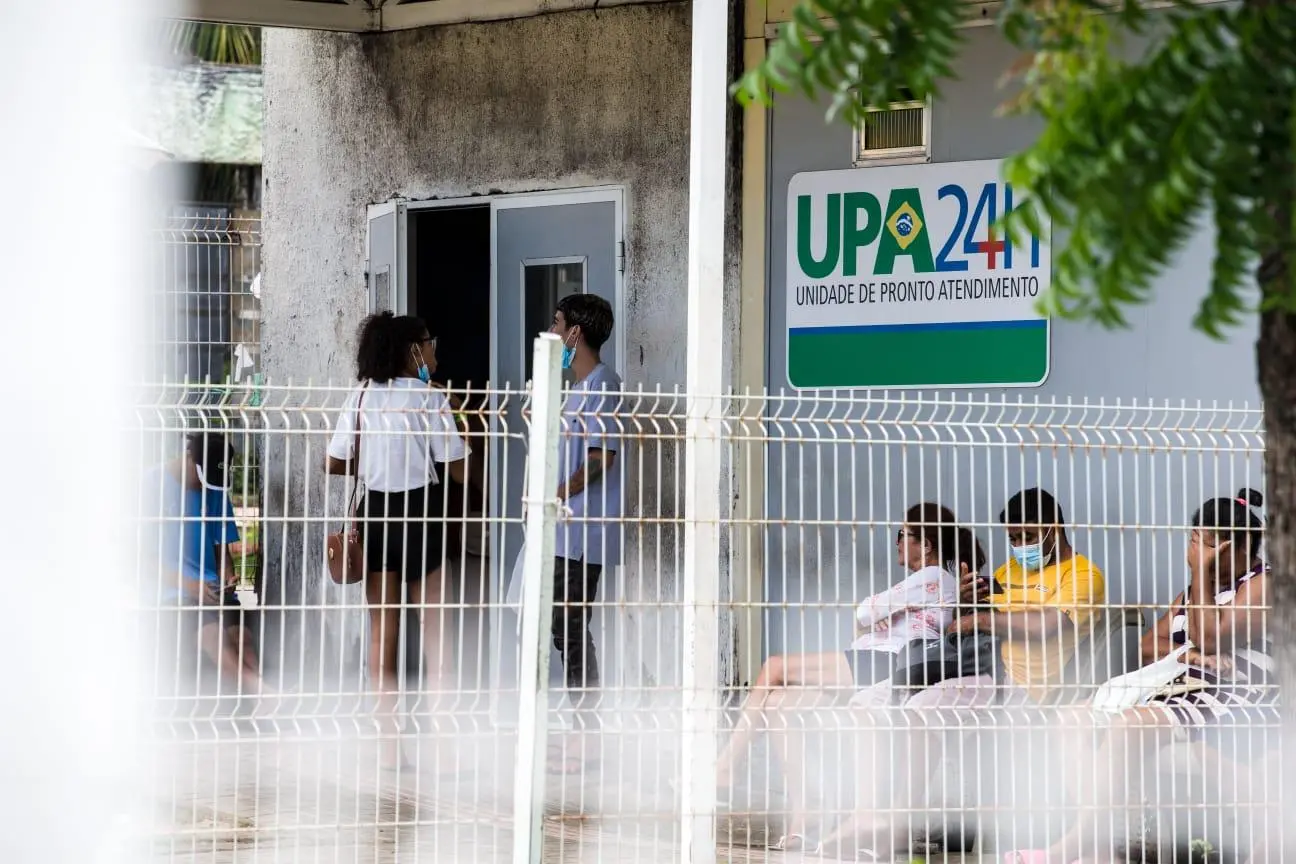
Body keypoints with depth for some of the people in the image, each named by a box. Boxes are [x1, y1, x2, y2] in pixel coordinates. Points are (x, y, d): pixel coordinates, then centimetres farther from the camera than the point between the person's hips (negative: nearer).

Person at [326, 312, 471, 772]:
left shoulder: (362, 396, 4)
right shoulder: (429, 397, -8)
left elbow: (335, 463, 4)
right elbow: (458, 469, -8)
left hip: (374, 513, 4)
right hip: (421, 513, -4)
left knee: (382, 630, 7)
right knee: (435, 628, 3)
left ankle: (388, 745, 7)